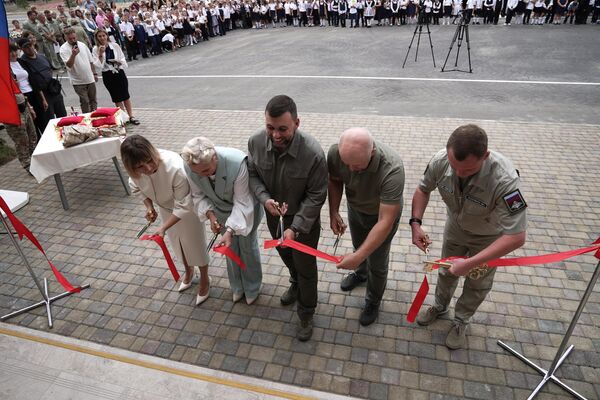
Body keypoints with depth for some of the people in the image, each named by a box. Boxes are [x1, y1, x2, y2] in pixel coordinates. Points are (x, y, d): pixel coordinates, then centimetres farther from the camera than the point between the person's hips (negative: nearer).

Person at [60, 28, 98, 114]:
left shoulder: (82, 45, 5)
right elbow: (69, 65, -22)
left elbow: (90, 61, 14)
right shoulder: (64, 49, -11)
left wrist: (94, 73, 13)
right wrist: (73, 54, -36)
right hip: (78, 81, -5)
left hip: (90, 78, 5)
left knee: (93, 100, 14)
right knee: (85, 102, -3)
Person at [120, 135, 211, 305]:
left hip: (187, 208, -5)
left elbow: (183, 206, -33)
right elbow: (137, 187, -1)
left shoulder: (175, 168, -43)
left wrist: (163, 228, -35)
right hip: (165, 208, 5)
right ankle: (188, 271, 53)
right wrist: (149, 206, -14)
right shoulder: (136, 170, -27)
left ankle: (204, 280, 39)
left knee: (195, 243, 14)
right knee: (177, 243, 25)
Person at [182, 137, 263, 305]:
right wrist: (210, 214, -25)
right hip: (220, 209, 4)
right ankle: (237, 287, 43)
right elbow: (198, 195, -9)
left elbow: (242, 202, -34)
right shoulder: (189, 167, -28)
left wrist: (230, 231, -41)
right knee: (231, 247, 18)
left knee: (247, 245, 14)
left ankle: (252, 288, 39)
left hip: (245, 207, -3)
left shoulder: (237, 162, -41)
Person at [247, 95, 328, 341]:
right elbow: (252, 174, -4)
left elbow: (316, 196, -23)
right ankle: (295, 283, 61)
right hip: (274, 213, 4)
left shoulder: (313, 153, -33)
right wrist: (265, 199, -22)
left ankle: (306, 315, 36)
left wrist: (296, 228, -29)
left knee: (305, 266, 12)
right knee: (285, 255, 29)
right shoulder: (256, 141, -21)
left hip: (304, 218, -4)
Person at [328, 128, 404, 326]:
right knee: (359, 246, 29)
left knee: (377, 263, 14)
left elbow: (385, 222, -40)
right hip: (355, 207, 4)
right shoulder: (335, 152, -31)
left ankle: (373, 301, 43)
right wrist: (333, 212, -18)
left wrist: (358, 256, -39)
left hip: (383, 212, -4)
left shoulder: (392, 169, -44)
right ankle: (361, 272, 62)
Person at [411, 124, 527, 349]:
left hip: (489, 235, -3)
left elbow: (515, 237, -39)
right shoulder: (440, 161, -32)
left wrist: (471, 263, -38)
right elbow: (423, 189, -10)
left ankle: (461, 321, 44)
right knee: (447, 271, 23)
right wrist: (415, 223, -22)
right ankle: (440, 307, 51)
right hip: (456, 226, 3)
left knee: (477, 284, 17)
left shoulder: (504, 180, -44)